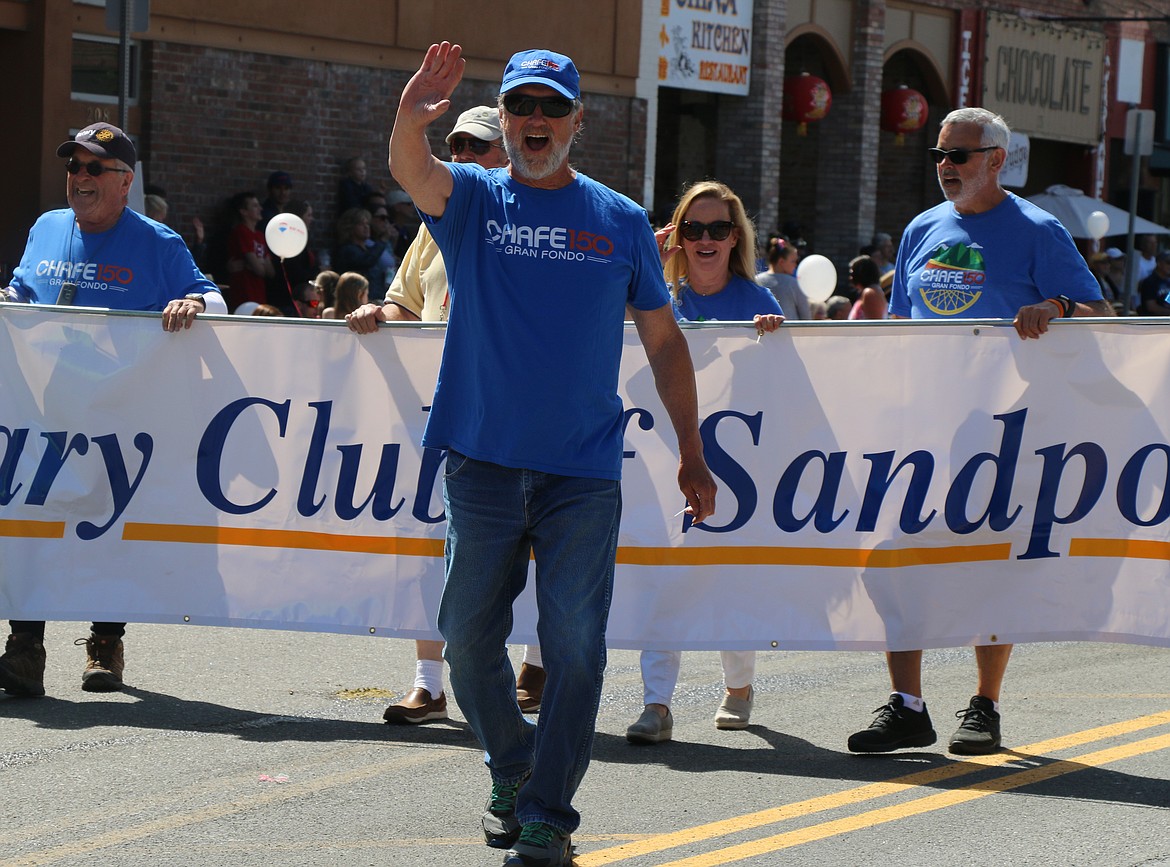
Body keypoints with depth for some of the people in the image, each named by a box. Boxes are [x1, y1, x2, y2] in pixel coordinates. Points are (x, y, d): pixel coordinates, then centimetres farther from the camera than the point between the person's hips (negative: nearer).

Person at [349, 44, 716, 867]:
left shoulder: (621, 221, 7)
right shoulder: (471, 200, 4)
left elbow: (664, 341, 12)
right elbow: (411, 170, -19)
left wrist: (691, 453, 9)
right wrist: (411, 121, -43)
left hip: (584, 468, 0)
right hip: (483, 460, 1)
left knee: (575, 645, -4)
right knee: (470, 634, 5)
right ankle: (512, 769, 28)